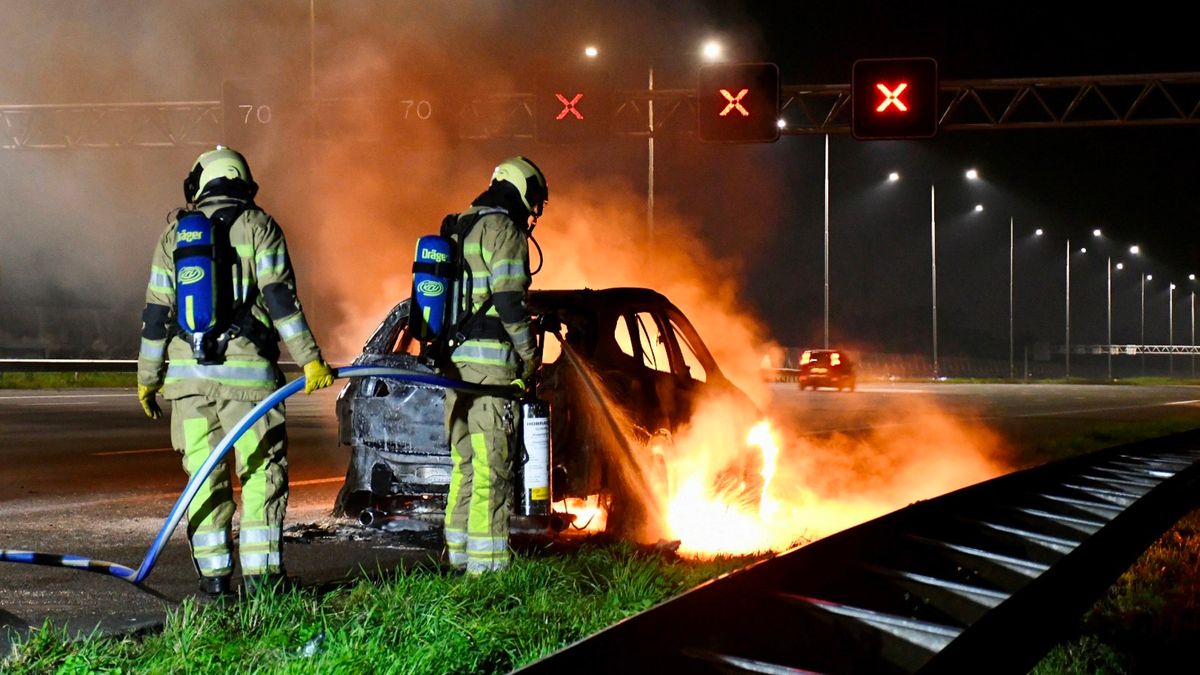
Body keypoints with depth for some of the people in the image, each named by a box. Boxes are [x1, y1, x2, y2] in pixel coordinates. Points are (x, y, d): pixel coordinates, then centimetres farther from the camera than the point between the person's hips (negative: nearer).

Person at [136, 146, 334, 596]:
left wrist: (148, 378, 17)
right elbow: (279, 298, -9)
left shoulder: (175, 233, 11)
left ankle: (212, 573, 8)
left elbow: (156, 312, 10)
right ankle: (260, 571, -2)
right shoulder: (258, 226, 2)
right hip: (247, 371, -3)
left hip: (188, 372, 3)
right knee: (262, 471, 2)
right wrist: (310, 359, -11)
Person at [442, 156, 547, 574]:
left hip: (455, 361, 9)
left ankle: (460, 553, 21)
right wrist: (529, 356, -7)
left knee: (466, 461, 16)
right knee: (491, 462, -8)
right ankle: (485, 562, -9)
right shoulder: (504, 230, -10)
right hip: (490, 360, -9)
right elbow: (509, 301, -17)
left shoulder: (460, 230, 18)